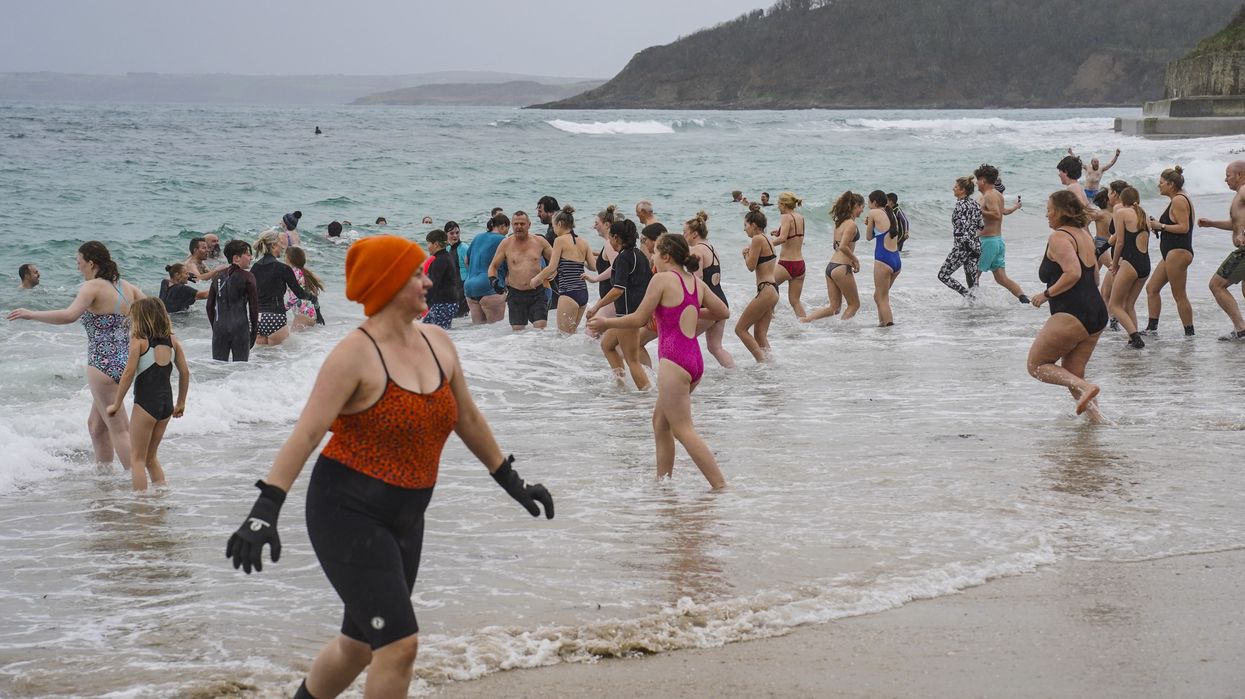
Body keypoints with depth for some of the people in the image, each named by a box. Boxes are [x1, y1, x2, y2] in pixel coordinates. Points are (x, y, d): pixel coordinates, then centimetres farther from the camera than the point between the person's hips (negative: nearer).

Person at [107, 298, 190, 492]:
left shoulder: (139, 340, -8)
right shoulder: (171, 340, 7)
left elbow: (129, 373, -13)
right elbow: (185, 372, 9)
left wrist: (117, 404, -5)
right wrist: (181, 403, 19)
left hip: (145, 404, -6)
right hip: (166, 404, 6)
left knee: (138, 459, 4)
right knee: (151, 456, 21)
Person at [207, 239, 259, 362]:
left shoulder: (218, 277, 9)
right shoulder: (247, 277, -4)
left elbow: (210, 306, 11)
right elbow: (254, 306, -6)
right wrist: (254, 330, 3)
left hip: (220, 328, 4)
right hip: (240, 328, -4)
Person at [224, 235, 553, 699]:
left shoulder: (438, 344, 5)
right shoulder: (355, 354, -16)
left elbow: (467, 418, 19)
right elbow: (306, 434, -22)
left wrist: (511, 481, 25)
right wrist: (265, 510, -30)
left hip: (404, 518, 8)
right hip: (348, 513, -8)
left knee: (361, 643, 17)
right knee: (400, 643, -14)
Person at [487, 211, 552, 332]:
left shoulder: (539, 241, 5)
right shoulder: (506, 244, 5)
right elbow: (493, 266, 11)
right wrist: (493, 280, -8)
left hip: (537, 294, -1)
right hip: (515, 294, 1)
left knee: (540, 330, -13)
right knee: (517, 331, -2)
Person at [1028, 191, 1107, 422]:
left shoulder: (1058, 238, -10)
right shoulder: (1085, 236, 18)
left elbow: (1073, 273, -24)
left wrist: (1047, 294, -14)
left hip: (1071, 316, -9)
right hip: (1097, 313, 9)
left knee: (1036, 365, 3)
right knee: (1073, 374, 15)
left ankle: (1085, 388, -15)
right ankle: (1097, 419, 3)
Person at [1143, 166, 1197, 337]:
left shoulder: (1178, 200, -13)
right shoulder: (1178, 200, 18)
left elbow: (1184, 227, -21)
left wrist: (1161, 226, -14)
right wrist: (1158, 226, 13)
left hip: (1178, 252, -11)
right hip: (1172, 253, 11)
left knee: (1179, 295, -7)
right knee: (1151, 288, 13)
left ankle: (1189, 333, -3)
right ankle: (1152, 328, 14)